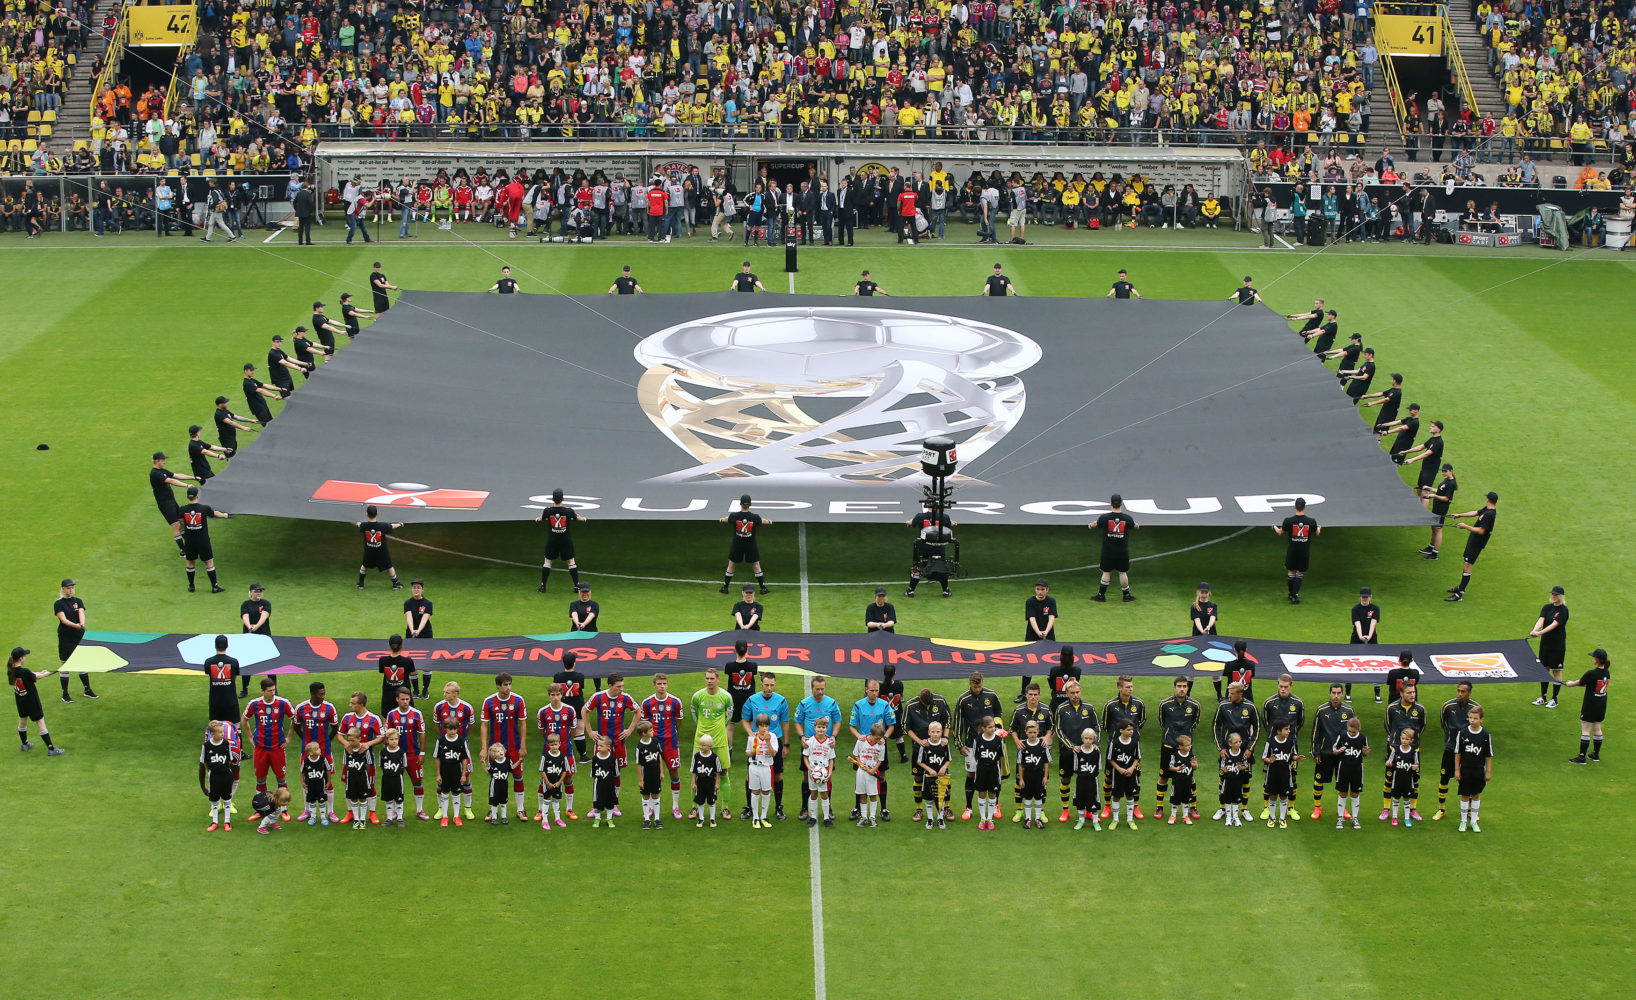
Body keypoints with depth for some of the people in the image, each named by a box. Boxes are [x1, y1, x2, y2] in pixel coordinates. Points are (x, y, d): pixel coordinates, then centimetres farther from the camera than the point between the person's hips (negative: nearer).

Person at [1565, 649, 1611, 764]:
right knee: (1597, 729, 18)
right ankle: (1596, 754, 27)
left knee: (1586, 730, 0)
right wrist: (1574, 682, 19)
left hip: (1590, 706, -7)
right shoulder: (1607, 673, -1)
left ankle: (1582, 757, 2)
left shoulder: (1591, 674, -24)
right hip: (1602, 706, 7)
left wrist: (1571, 684, 14)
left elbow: (1580, 683, -8)